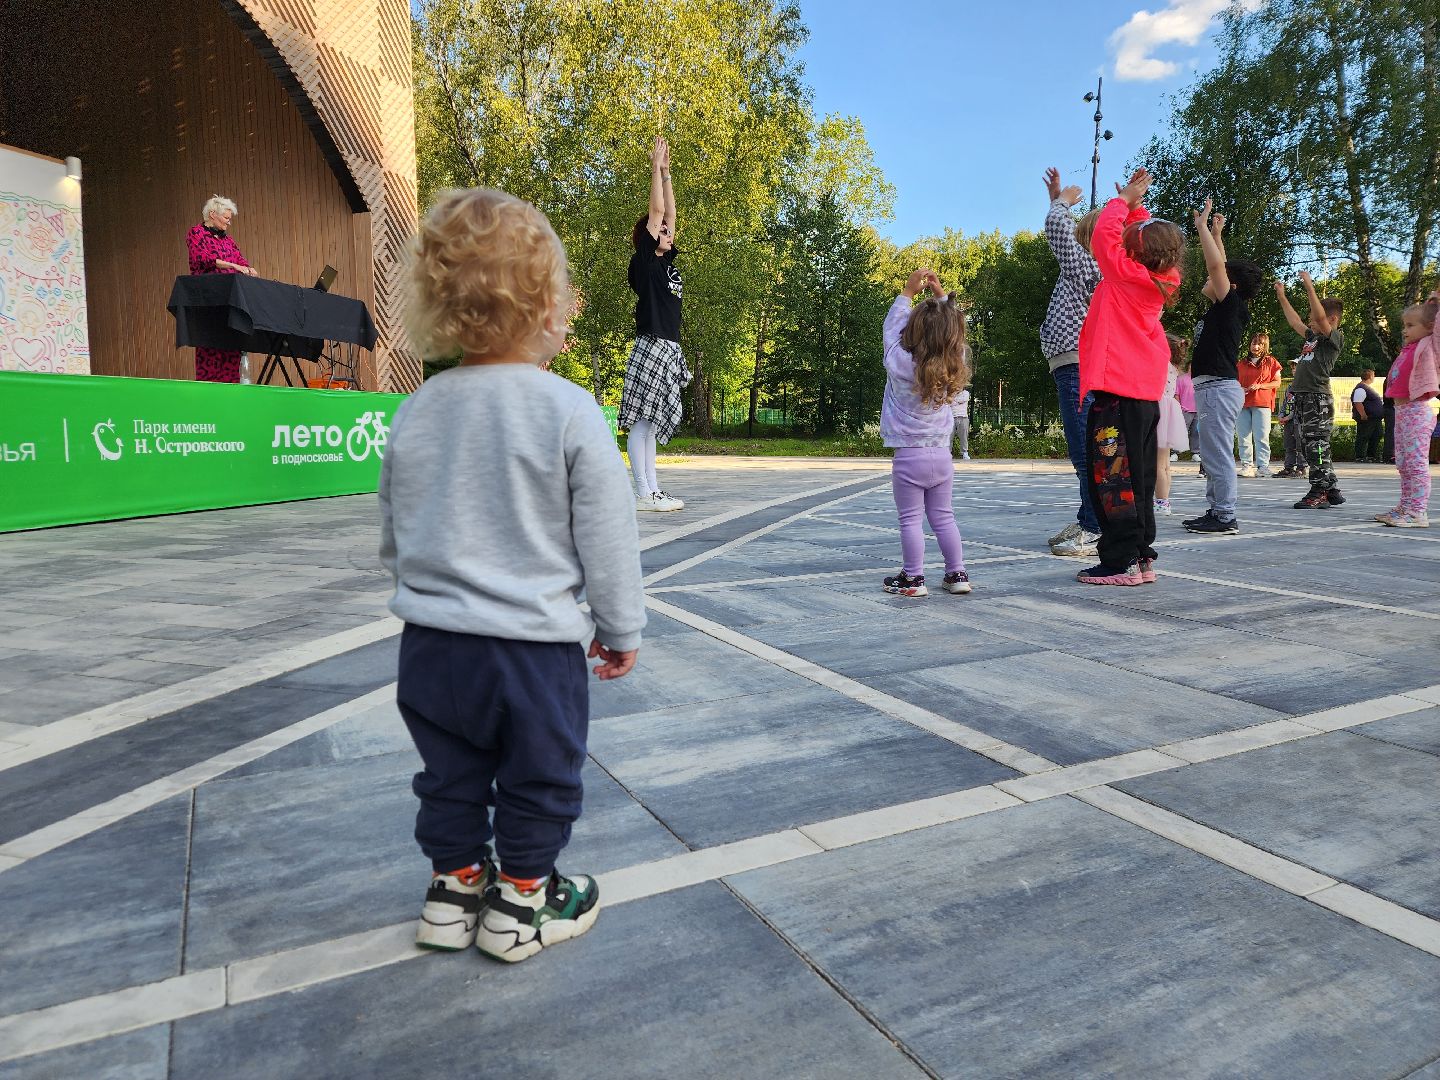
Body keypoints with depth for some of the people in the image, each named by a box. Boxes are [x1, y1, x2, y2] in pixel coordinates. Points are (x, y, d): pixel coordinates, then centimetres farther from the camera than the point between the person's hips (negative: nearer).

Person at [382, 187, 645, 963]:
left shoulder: (416, 412, 0)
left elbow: (393, 534, 11)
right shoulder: (570, 412, -16)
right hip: (533, 645, -5)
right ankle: (521, 904, 30)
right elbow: (606, 536, -11)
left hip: (431, 642, 5)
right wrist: (621, 627, 3)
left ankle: (454, 888, 37)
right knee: (538, 780, 15)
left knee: (451, 776, 22)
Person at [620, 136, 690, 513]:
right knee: (641, 419, -7)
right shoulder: (643, 262, -2)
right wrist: (656, 168, 4)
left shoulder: (666, 263, 19)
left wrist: (666, 172, 25)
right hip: (651, 347, -9)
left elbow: (669, 213, 23)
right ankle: (643, 493, -7)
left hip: (670, 350, 9)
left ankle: (653, 490, 10)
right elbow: (656, 211, -3)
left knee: (654, 420, 8)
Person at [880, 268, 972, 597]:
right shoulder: (953, 366, -3)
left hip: (908, 456, -4)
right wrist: (941, 295, 14)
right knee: (943, 518, 13)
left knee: (911, 520, 1)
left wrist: (908, 292, 7)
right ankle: (956, 574, 16)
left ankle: (913, 578, 4)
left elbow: (890, 329, 1)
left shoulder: (900, 364, -13)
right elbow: (953, 333, 13)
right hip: (942, 456, 4)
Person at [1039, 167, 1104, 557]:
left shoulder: (1086, 267, -8)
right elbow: (1064, 235, 33)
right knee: (1085, 451, 13)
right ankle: (1087, 522, 21)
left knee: (1088, 452, -11)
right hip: (1081, 367, 11)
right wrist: (1058, 199, 31)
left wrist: (1063, 201, 7)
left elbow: (1055, 227, -13)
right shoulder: (1093, 269, 18)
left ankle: (1098, 532, -11)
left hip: (1077, 366, -11)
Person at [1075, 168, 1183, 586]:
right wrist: (1135, 205, 19)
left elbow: (1105, 235, -7)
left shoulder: (1126, 274, -12)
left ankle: (1121, 562, -6)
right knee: (1136, 473, 12)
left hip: (1118, 390, -9)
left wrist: (1124, 200, 6)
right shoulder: (1158, 279, 10)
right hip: (1145, 391, 9)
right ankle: (1140, 556, 17)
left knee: (1111, 474, -7)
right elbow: (1140, 233, 26)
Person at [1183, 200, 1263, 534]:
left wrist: (1202, 226, -8)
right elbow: (1221, 267, 28)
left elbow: (1217, 265, -17)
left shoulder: (1232, 305, -7)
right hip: (1213, 387, 10)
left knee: (1218, 455, -9)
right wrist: (1216, 234, 30)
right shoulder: (1226, 309, 15)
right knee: (1212, 456, 12)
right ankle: (1215, 511, 17)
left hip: (1219, 387, -10)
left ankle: (1226, 517, -8)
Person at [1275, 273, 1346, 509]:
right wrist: (1281, 296, 34)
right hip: (1302, 398, 9)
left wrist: (1310, 288, -20)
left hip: (1318, 399, -9)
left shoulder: (1336, 337, -3)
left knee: (1317, 447, -10)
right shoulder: (1313, 337, 21)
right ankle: (1332, 491, 19)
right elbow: (1294, 322, 34)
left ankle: (1319, 494, -8)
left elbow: (1320, 317, -21)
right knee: (1308, 448, 11)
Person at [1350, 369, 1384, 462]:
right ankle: (1360, 457, -6)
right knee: (1363, 438, -8)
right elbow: (1357, 403, -25)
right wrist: (1364, 415, -27)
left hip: (1375, 419, 11)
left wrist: (1380, 416, 27)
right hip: (1366, 420, -11)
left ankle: (1372, 456, 20)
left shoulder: (1369, 388, 19)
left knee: (1375, 438, 13)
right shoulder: (1361, 389, -16)